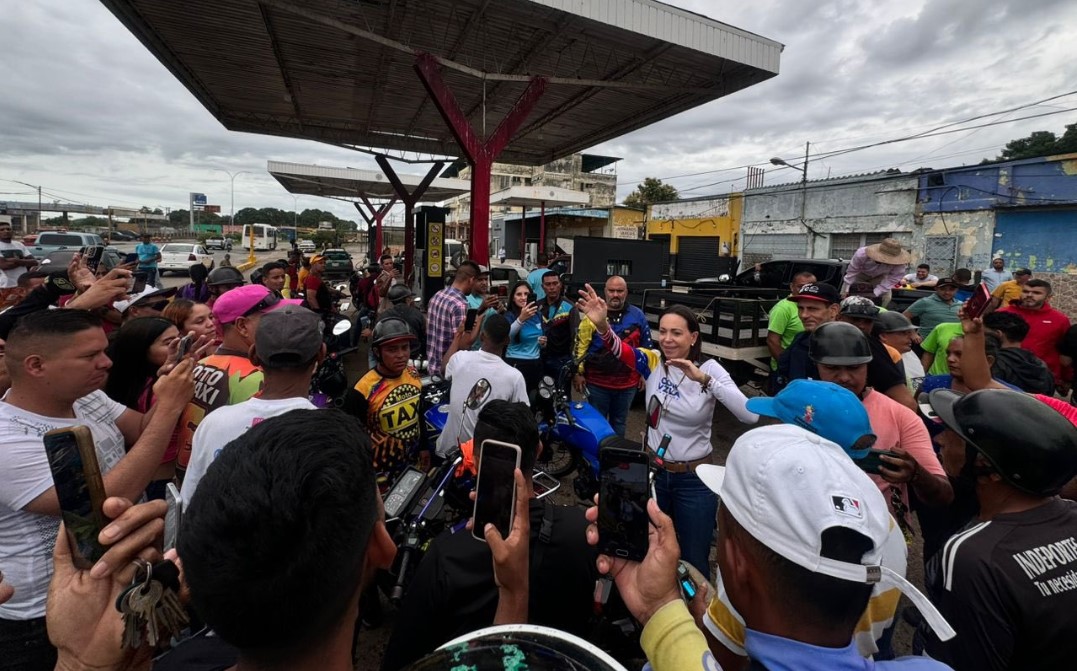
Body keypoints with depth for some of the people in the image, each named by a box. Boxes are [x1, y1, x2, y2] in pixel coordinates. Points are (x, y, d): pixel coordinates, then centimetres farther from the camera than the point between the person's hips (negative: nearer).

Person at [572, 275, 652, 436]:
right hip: (597, 382, -2)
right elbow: (580, 345, -4)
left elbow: (646, 346, 9)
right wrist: (578, 372, -5)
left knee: (619, 423, 18)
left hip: (627, 383, 2)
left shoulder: (637, 316, 1)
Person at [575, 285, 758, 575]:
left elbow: (751, 415, -26)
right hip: (653, 470, 3)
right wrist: (601, 324, -48)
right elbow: (620, 348, -28)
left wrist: (703, 379, -34)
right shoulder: (653, 362, -7)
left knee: (694, 560, 13)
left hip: (694, 478, -2)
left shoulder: (709, 369, -13)